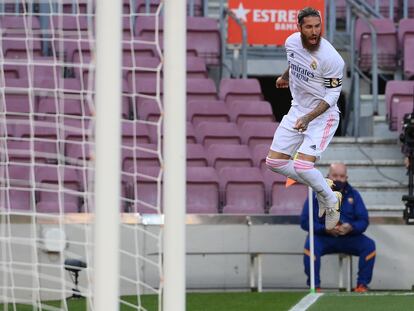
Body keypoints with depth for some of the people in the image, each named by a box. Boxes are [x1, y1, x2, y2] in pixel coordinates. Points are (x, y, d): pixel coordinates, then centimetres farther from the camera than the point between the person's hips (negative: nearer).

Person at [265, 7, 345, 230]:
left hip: (323, 115, -7)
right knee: (274, 162, 3)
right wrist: (285, 77, 36)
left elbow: (332, 95, -20)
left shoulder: (331, 58, -26)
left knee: (302, 165, -21)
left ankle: (331, 200, 7)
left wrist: (309, 118, -30)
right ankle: (321, 187, 20)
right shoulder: (292, 42, -6)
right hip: (298, 110, 7)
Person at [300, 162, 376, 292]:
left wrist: (351, 228, -21)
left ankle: (362, 284, -14)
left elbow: (363, 221, 2)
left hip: (349, 237, 2)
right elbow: (305, 221, -7)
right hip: (323, 237, -2)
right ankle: (315, 286, -27)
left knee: (369, 245, -23)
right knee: (311, 245, -34)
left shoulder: (353, 194, 6)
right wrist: (325, 229, -22)